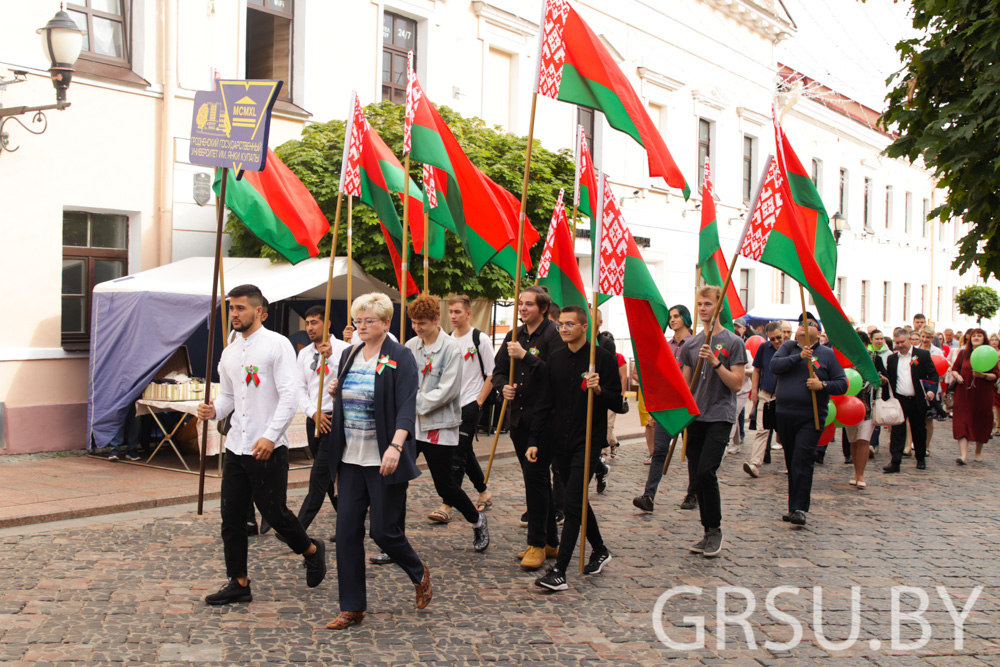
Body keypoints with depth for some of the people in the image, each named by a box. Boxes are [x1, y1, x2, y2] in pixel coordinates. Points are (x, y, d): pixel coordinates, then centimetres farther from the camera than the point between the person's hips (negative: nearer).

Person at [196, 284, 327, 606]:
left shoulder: (277, 344, -8)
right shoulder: (229, 353, 13)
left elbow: (290, 397, -15)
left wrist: (270, 436, -22)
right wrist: (213, 409, -4)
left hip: (269, 448, -7)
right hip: (236, 447, 7)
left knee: (274, 512, 0)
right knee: (231, 515, 6)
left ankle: (312, 550, 27)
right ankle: (239, 583, 17)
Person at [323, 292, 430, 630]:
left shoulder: (400, 357, -8)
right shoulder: (349, 355, 11)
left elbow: (407, 407, -18)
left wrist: (395, 445, -32)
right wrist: (334, 393, -1)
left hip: (383, 460, -6)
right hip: (350, 459, 6)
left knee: (384, 530, -2)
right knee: (347, 530, 3)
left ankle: (419, 573, 29)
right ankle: (352, 607, 13)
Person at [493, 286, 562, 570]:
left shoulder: (553, 336, -10)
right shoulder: (514, 336, 14)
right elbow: (499, 370, 19)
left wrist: (526, 355, -21)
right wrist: (503, 386, -2)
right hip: (519, 416, 8)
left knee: (535, 474, -10)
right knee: (537, 477, 13)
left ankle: (537, 543, 0)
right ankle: (550, 541, 23)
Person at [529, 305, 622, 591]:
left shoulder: (603, 358, -6)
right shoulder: (555, 358, 8)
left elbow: (617, 403, -4)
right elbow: (545, 404, 11)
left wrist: (599, 390, -24)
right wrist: (534, 440, 6)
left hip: (588, 441, -6)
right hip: (560, 443, 6)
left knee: (572, 503, -12)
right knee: (577, 500, 15)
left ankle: (559, 570, -12)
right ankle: (600, 551, 34)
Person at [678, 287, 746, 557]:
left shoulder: (733, 342, -1)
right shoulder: (691, 344, 12)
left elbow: (737, 383, -7)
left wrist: (715, 362, -18)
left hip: (720, 416, -5)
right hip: (695, 417, 5)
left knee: (706, 471, -17)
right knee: (696, 476, 5)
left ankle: (715, 529, -1)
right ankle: (708, 532, 17)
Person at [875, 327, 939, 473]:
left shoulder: (923, 355, 0)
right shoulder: (892, 358, 10)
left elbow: (933, 374, -3)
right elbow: (889, 378, 12)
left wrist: (931, 390, -18)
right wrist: (884, 379, -11)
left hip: (917, 400, -1)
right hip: (899, 400, 1)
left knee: (919, 431, 11)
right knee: (897, 431, -5)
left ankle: (921, 459, 28)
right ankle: (895, 462, -7)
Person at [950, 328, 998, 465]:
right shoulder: (963, 353, 8)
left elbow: (996, 375, -3)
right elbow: (954, 369, 15)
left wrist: (983, 375, -20)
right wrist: (956, 375, -6)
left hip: (982, 394, -1)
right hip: (964, 393, 1)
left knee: (980, 423, 8)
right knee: (962, 422, -10)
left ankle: (978, 451, 29)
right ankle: (963, 455, -17)